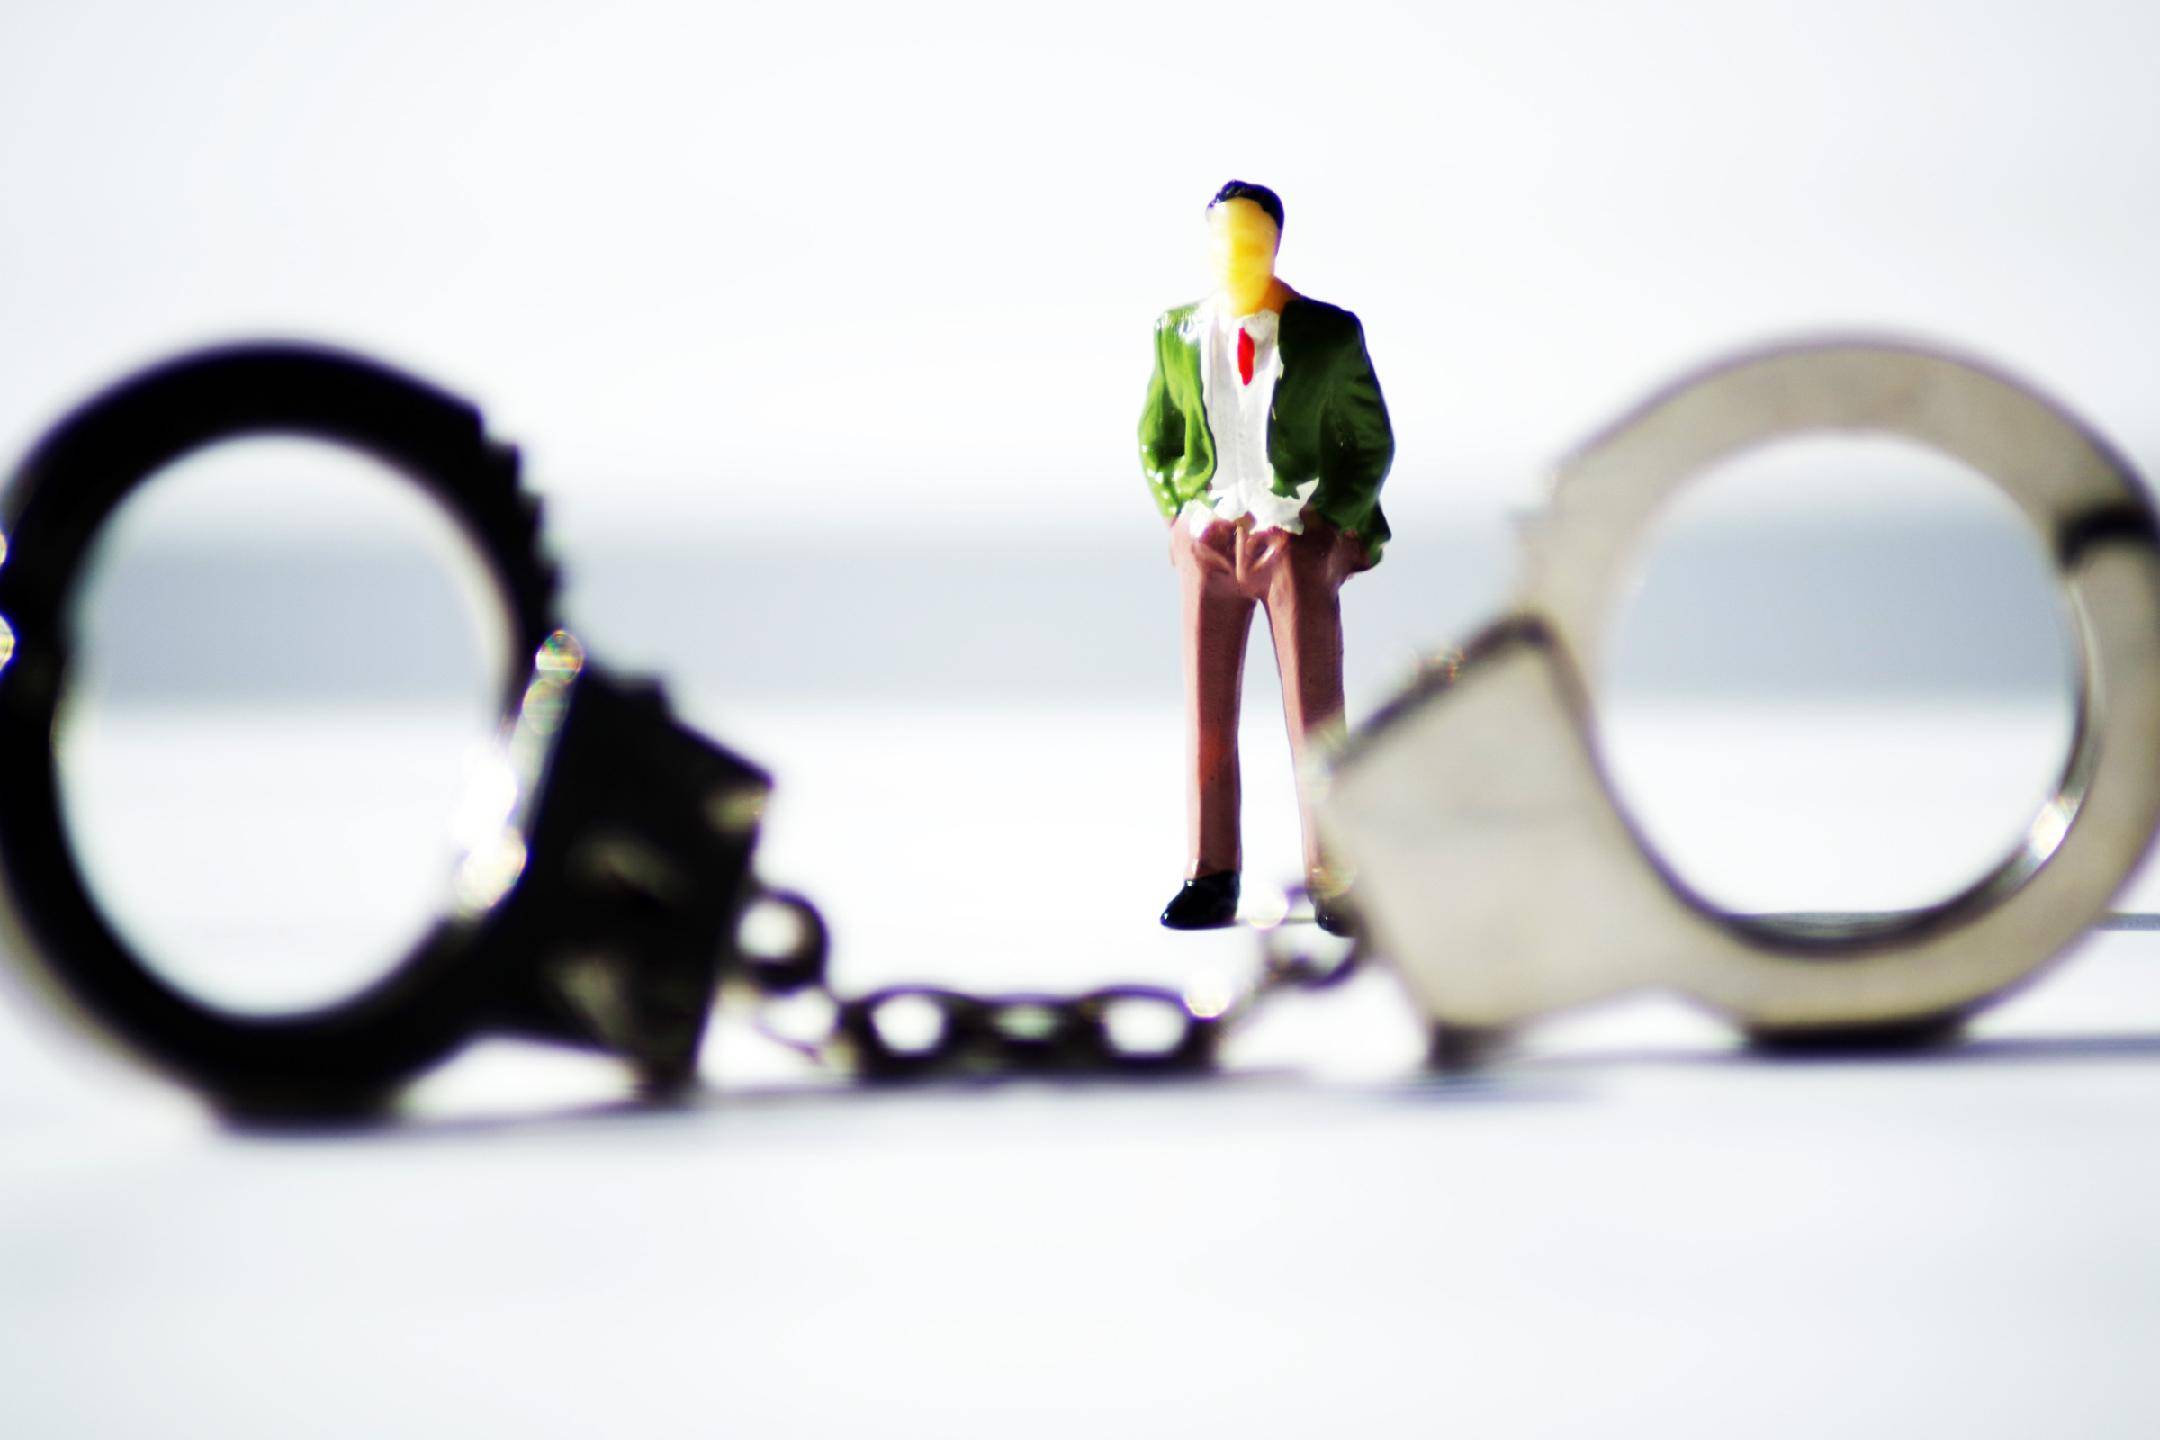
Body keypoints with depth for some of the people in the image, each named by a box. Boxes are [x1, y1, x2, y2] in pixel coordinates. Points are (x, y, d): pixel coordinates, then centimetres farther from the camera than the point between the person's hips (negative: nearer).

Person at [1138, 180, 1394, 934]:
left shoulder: (1329, 334, 0)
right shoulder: (1177, 334, 6)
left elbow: (1371, 443, 6)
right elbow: (1155, 440, 18)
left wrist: (1334, 527, -3)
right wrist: (1181, 520, 5)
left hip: (1300, 538, -2)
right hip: (1210, 539, 2)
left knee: (1315, 715, -6)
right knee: (1207, 713, 1)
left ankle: (1333, 888, -1)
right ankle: (1212, 881, 7)